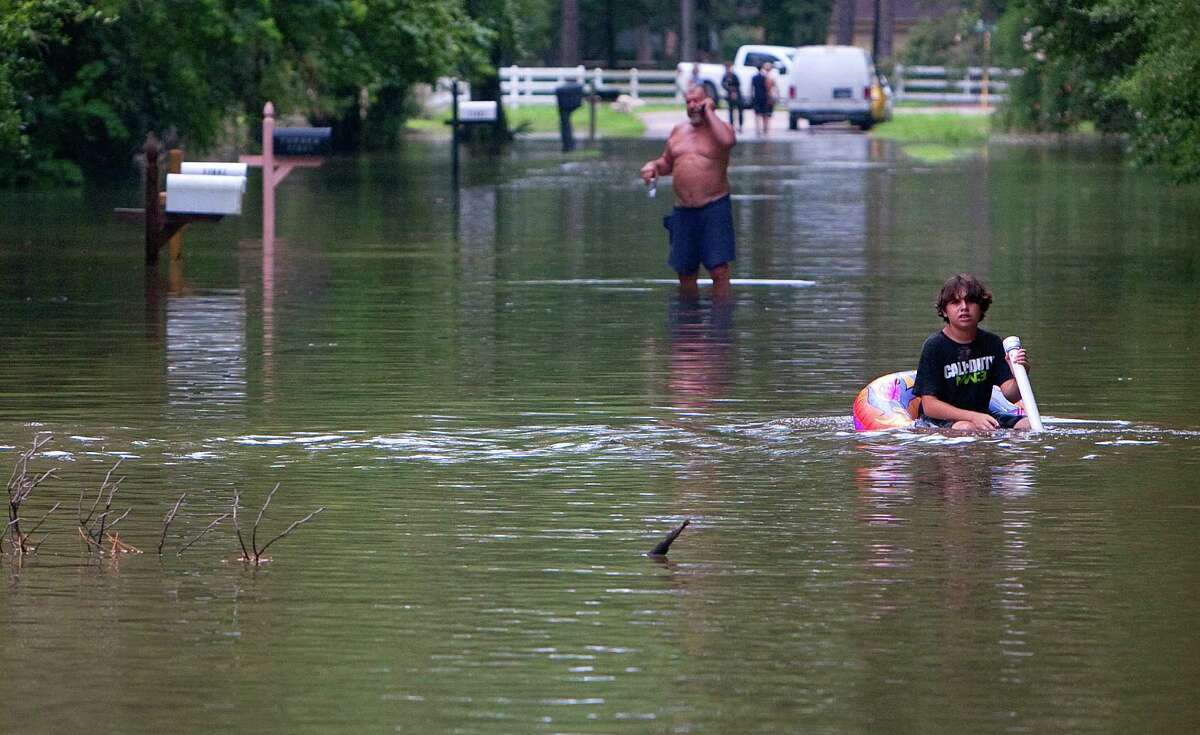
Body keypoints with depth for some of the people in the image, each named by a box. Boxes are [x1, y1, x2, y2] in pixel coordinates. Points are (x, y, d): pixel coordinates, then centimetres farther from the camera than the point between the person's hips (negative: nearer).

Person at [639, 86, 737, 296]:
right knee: (685, 271, 12)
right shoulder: (679, 131, 14)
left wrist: (709, 112, -14)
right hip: (683, 211, 5)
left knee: (719, 269, -12)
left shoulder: (719, 128, -2)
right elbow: (667, 162, 26)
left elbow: (727, 141, -27)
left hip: (714, 207, -5)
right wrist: (653, 166, 3)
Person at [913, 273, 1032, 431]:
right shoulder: (934, 346, -10)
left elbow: (1011, 395, 0)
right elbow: (929, 405, -15)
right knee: (966, 428, -39)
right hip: (938, 422, -6)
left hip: (980, 416, 6)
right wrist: (973, 417, -27)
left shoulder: (991, 343, 5)